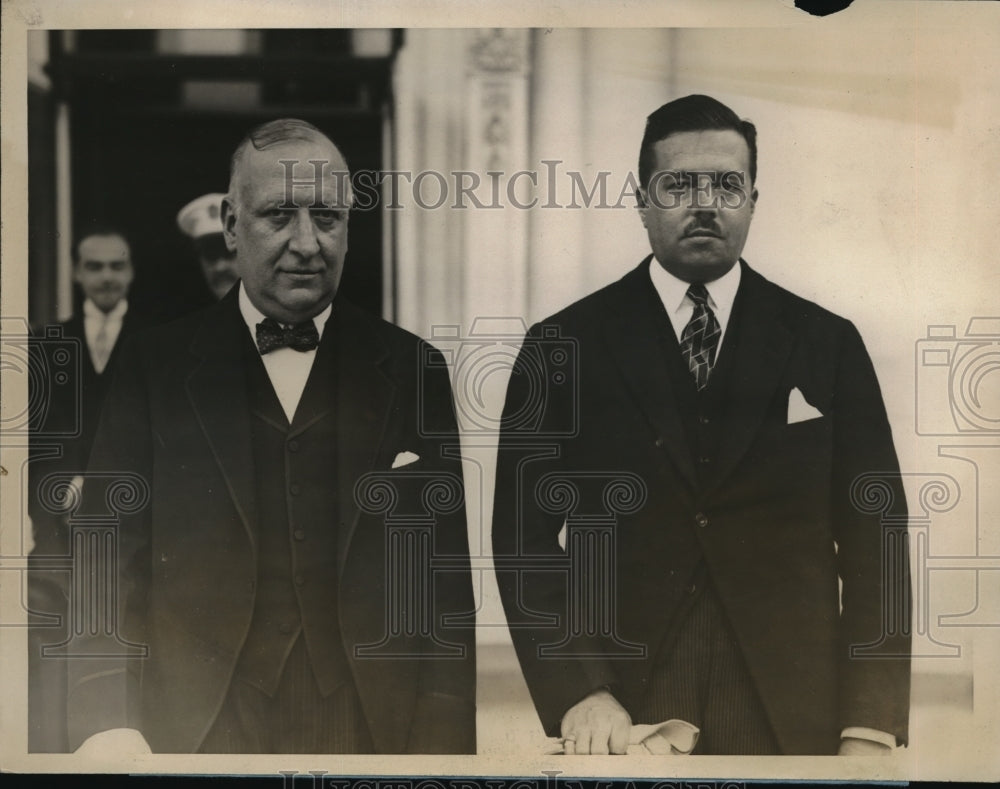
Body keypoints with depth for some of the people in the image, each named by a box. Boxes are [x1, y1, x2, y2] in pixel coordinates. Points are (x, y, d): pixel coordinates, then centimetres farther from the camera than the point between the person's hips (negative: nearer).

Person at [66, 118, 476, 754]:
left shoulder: (412, 369, 3)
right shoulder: (157, 368, 2)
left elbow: (446, 581, 2)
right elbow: (107, 564, -1)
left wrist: (445, 743, -5)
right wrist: (108, 730, -13)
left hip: (379, 732, 1)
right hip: (199, 735, 0)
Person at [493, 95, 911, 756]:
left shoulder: (828, 346, 4)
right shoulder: (562, 348, 2)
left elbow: (873, 539, 2)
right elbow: (526, 537, 0)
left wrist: (870, 731, -5)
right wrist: (578, 694, -12)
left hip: (793, 720, 1)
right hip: (621, 718, -1)